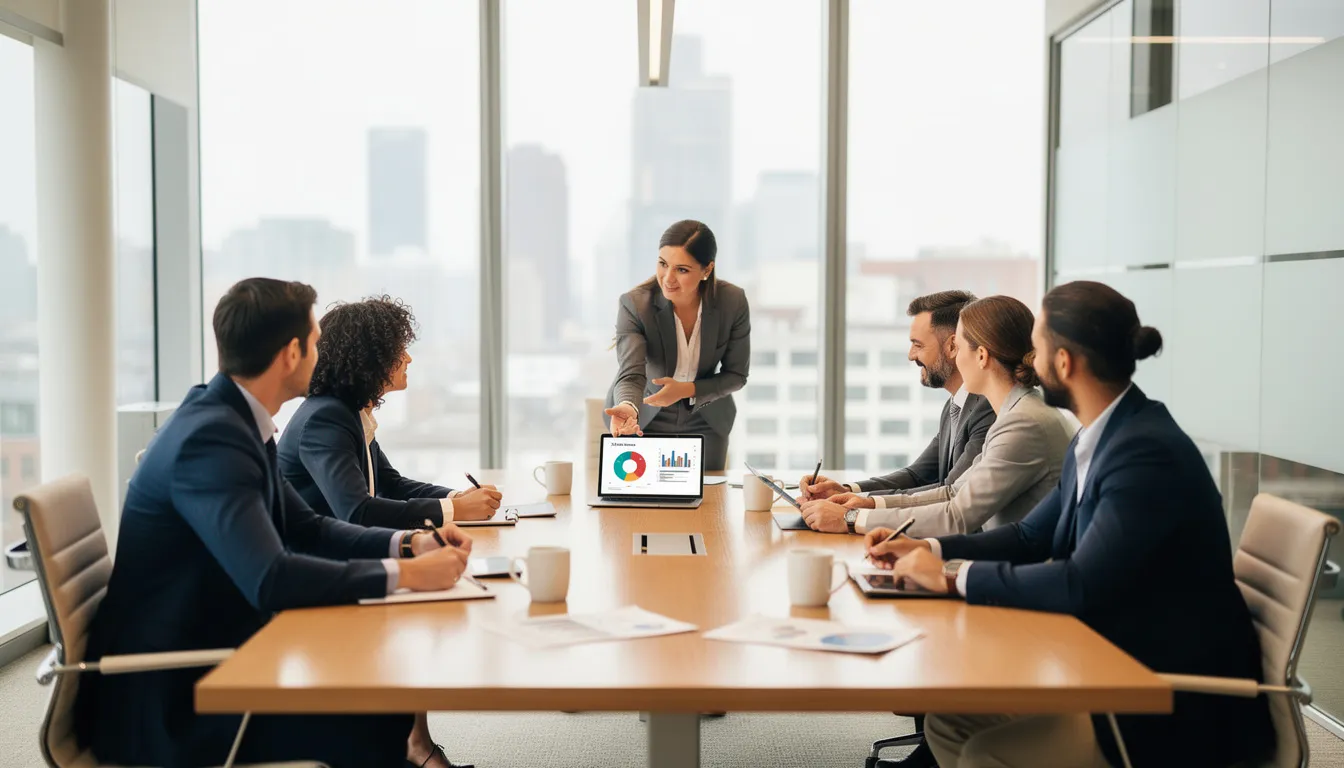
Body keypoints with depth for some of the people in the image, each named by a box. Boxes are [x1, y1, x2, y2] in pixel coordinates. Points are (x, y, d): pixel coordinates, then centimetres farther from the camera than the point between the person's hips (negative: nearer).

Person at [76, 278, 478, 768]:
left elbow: (306, 529, 12)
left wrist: (408, 543, -2)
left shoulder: (234, 418, 4)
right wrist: (405, 574, -24)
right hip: (166, 699, -9)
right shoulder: (211, 438, -23)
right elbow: (269, 578, -32)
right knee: (376, 716, -15)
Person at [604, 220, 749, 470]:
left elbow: (736, 375, -9)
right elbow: (630, 375, -35)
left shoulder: (733, 302, -20)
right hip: (645, 421, -2)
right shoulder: (635, 304, -26)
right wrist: (628, 407, -58)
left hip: (705, 421, 2)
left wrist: (686, 390, -25)